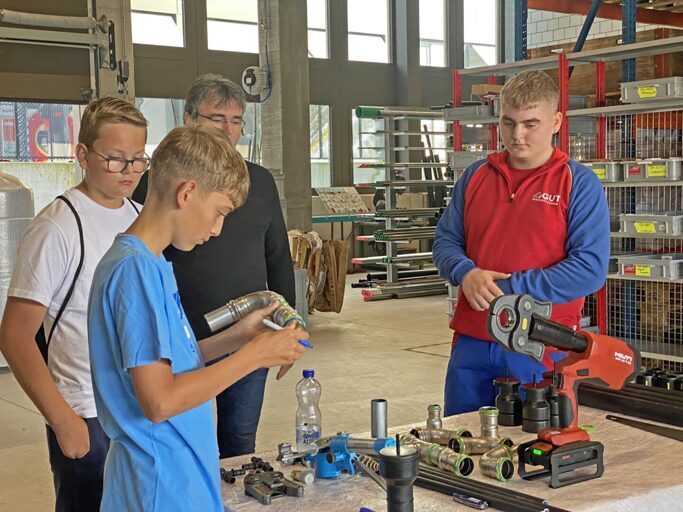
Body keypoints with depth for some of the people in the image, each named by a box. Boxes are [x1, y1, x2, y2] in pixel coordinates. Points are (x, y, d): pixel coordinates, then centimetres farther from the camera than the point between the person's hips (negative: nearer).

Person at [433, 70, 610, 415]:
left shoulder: (579, 184, -4)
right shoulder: (475, 176, 10)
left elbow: (590, 269, -13)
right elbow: (445, 241, 13)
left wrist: (509, 288, -16)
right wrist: (466, 273, -10)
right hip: (471, 343, 4)